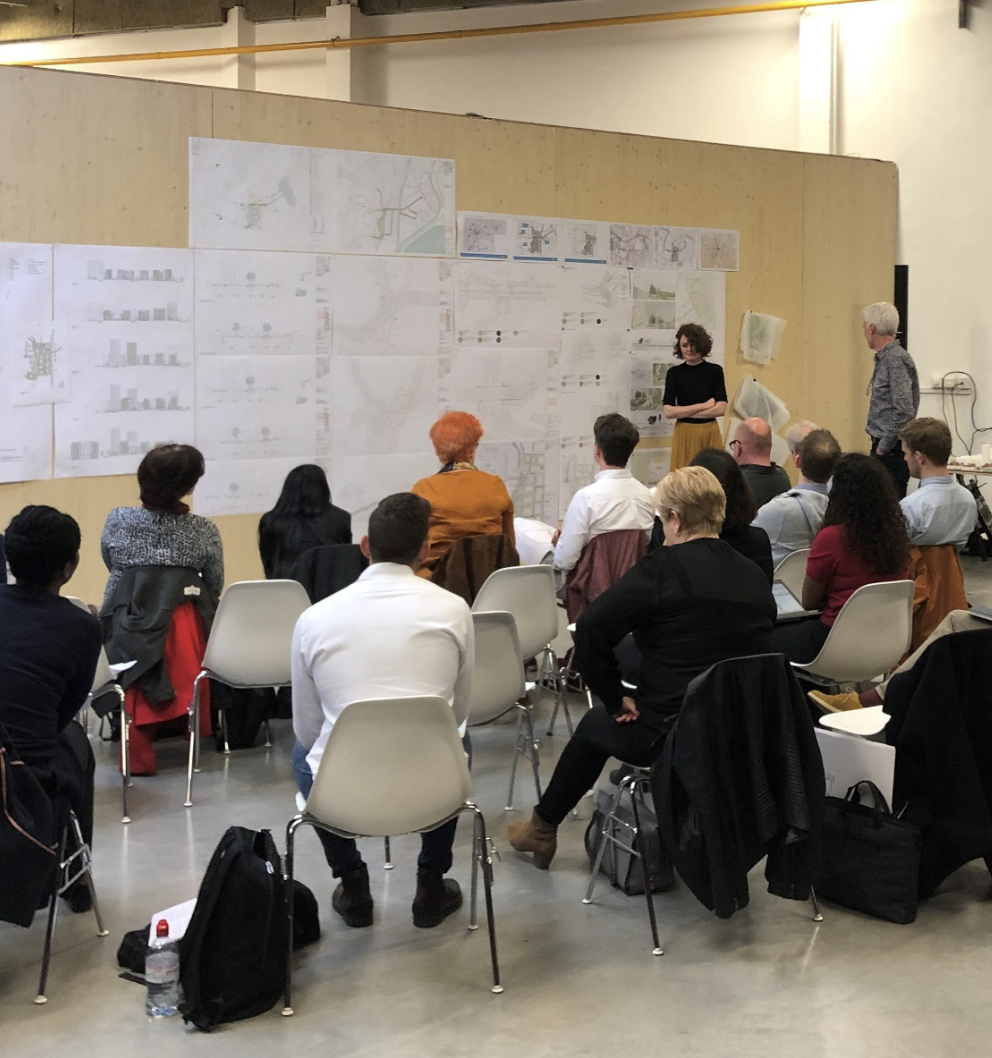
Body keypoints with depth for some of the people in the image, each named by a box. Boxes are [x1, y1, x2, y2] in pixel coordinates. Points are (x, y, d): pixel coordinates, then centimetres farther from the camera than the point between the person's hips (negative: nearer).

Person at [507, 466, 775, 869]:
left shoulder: (663, 567, -14)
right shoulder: (756, 578, 4)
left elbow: (591, 627, -22)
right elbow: (762, 652, 14)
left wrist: (613, 697, -9)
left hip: (666, 736, -6)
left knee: (595, 724, 25)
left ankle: (542, 828, 40)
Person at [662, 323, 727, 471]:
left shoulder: (715, 370, 2)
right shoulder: (674, 373, 2)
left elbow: (721, 409, -7)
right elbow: (668, 412, -7)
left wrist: (684, 412, -8)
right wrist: (704, 405, -10)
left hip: (710, 433, 0)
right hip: (684, 434, 0)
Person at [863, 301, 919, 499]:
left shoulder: (896, 360, -15)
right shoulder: (884, 359, 14)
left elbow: (904, 412, -22)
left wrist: (883, 448, -16)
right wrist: (878, 447, 16)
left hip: (892, 451, -9)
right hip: (881, 447, 9)